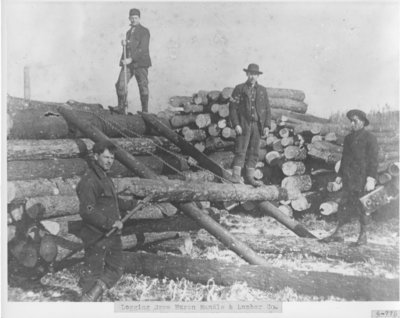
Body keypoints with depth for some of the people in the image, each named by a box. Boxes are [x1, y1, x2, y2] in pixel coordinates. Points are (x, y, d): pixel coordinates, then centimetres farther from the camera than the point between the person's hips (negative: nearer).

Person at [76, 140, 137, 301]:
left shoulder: (106, 178, 15)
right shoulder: (89, 181, -18)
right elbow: (87, 211, -26)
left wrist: (134, 204, 20)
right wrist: (110, 223, -26)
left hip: (112, 235, 9)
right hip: (97, 237, -9)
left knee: (115, 271, 15)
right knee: (92, 274, 3)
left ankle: (90, 298, 24)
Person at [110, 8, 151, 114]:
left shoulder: (144, 31, -2)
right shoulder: (129, 32, 20)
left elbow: (142, 48, -13)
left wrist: (131, 59, -22)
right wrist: (124, 59, 12)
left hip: (140, 63, -5)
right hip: (128, 63, 5)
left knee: (143, 87, -1)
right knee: (120, 84, -9)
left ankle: (145, 111, 6)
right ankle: (121, 108, -6)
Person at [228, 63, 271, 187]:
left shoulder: (262, 90, 11)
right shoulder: (239, 89, 3)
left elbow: (267, 109, 11)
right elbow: (232, 108, -2)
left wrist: (267, 126, 0)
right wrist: (236, 124, -12)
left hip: (257, 125, 3)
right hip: (243, 125, -3)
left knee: (253, 152, 5)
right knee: (240, 151, -10)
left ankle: (249, 177, 9)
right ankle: (236, 176, -11)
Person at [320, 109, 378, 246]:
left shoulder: (369, 138, -4)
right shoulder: (348, 138, 16)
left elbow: (373, 159, -10)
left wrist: (371, 178, -17)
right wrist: (340, 175, 16)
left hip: (362, 178, -6)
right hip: (348, 178, 6)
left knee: (361, 207, 0)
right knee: (344, 204, 3)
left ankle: (363, 236, 13)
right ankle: (337, 234, 6)